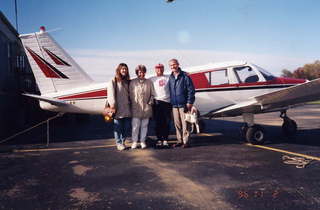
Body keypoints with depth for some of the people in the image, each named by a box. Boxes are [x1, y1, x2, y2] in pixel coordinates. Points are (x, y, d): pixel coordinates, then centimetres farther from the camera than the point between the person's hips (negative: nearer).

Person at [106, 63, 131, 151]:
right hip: (118, 110, -5)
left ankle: (122, 141, 24)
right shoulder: (113, 81, -1)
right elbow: (111, 95, -8)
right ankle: (119, 143, 12)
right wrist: (113, 106, -13)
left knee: (127, 127, 8)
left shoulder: (128, 82, 15)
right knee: (118, 127, 2)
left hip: (127, 109, 5)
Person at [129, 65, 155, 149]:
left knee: (144, 125, 8)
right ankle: (134, 141, 10)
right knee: (135, 126, -2)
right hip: (136, 108, -1)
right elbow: (130, 94, 5)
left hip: (146, 108, 2)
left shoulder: (149, 82, 7)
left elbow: (152, 94, 10)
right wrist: (133, 103, -2)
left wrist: (150, 102, -1)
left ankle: (143, 141, 18)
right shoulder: (133, 82, 3)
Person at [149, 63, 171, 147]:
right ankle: (159, 139, 11)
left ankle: (165, 139, 9)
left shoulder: (168, 78, 13)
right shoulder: (152, 79, 11)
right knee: (158, 122, 2)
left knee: (166, 122, 1)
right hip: (157, 102, -1)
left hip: (167, 102, 1)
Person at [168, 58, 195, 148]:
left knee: (185, 124, -2)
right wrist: (171, 102, 13)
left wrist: (189, 103, -11)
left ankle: (186, 141, 6)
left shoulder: (185, 76, -6)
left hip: (184, 104, -6)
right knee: (177, 124, 10)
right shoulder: (170, 78, 12)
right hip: (174, 105, 6)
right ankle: (180, 140, 21)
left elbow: (191, 90, -7)